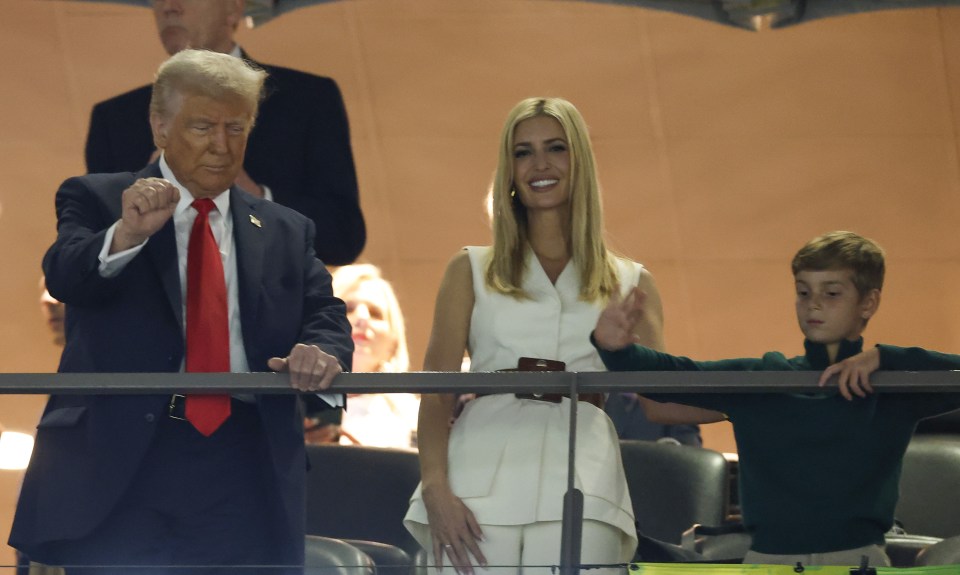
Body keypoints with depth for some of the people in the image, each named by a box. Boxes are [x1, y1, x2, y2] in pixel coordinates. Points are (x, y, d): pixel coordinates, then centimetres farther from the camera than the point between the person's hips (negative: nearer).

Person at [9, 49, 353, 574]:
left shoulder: (285, 232, 19)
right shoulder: (95, 200, 7)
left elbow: (325, 318, 9)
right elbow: (65, 276, -11)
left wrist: (321, 354, -15)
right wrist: (125, 235, -33)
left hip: (243, 476, 3)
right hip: (122, 460, -3)